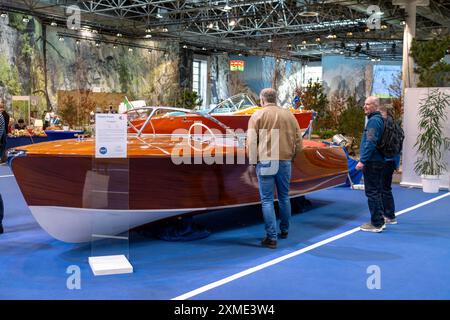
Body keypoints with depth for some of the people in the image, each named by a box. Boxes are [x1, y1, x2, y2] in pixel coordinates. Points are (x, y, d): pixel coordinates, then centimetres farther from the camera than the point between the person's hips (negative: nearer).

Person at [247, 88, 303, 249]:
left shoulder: (258, 115, -1)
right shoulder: (289, 115, 9)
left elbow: (251, 142, -7)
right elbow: (298, 141, 9)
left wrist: (252, 160, 2)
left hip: (265, 161, -4)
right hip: (285, 161, 4)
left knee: (267, 200, 0)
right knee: (284, 197, 18)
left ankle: (271, 237, -3)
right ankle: (284, 231, 30)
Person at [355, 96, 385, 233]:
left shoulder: (374, 121, -15)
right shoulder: (379, 119, 16)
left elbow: (370, 143, -23)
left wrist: (362, 161, -23)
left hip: (372, 163, -10)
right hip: (378, 161, 10)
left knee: (372, 192, -6)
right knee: (376, 191, 16)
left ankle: (376, 223, -2)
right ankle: (379, 221, 24)